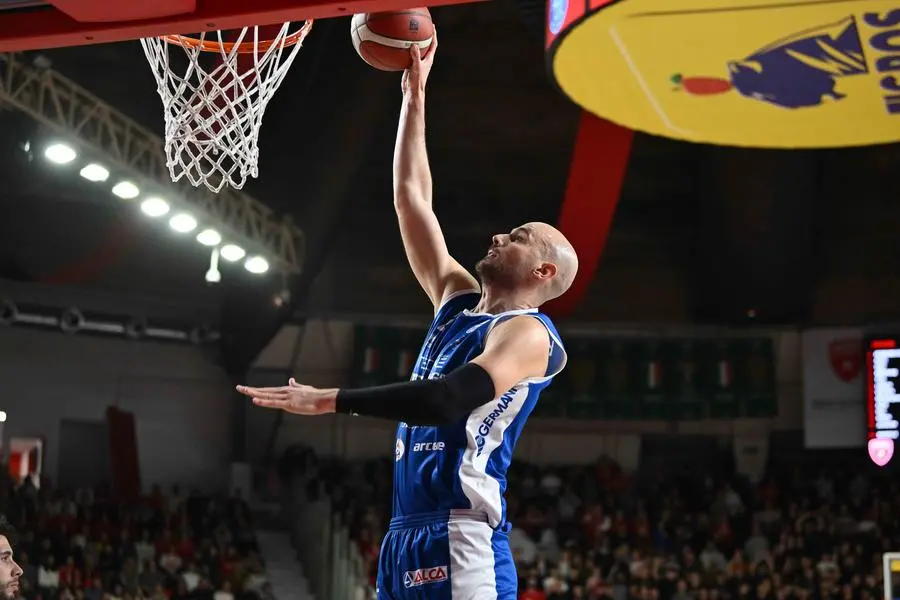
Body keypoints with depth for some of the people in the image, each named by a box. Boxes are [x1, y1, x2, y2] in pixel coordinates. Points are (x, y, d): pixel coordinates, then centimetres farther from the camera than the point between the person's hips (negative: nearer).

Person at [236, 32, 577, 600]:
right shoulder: (457, 303, 20)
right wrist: (415, 95, 22)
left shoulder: (528, 332, -4)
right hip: (404, 542, 9)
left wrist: (329, 400, -22)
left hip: (462, 544, -8)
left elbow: (451, 398, -22)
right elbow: (411, 196, 24)